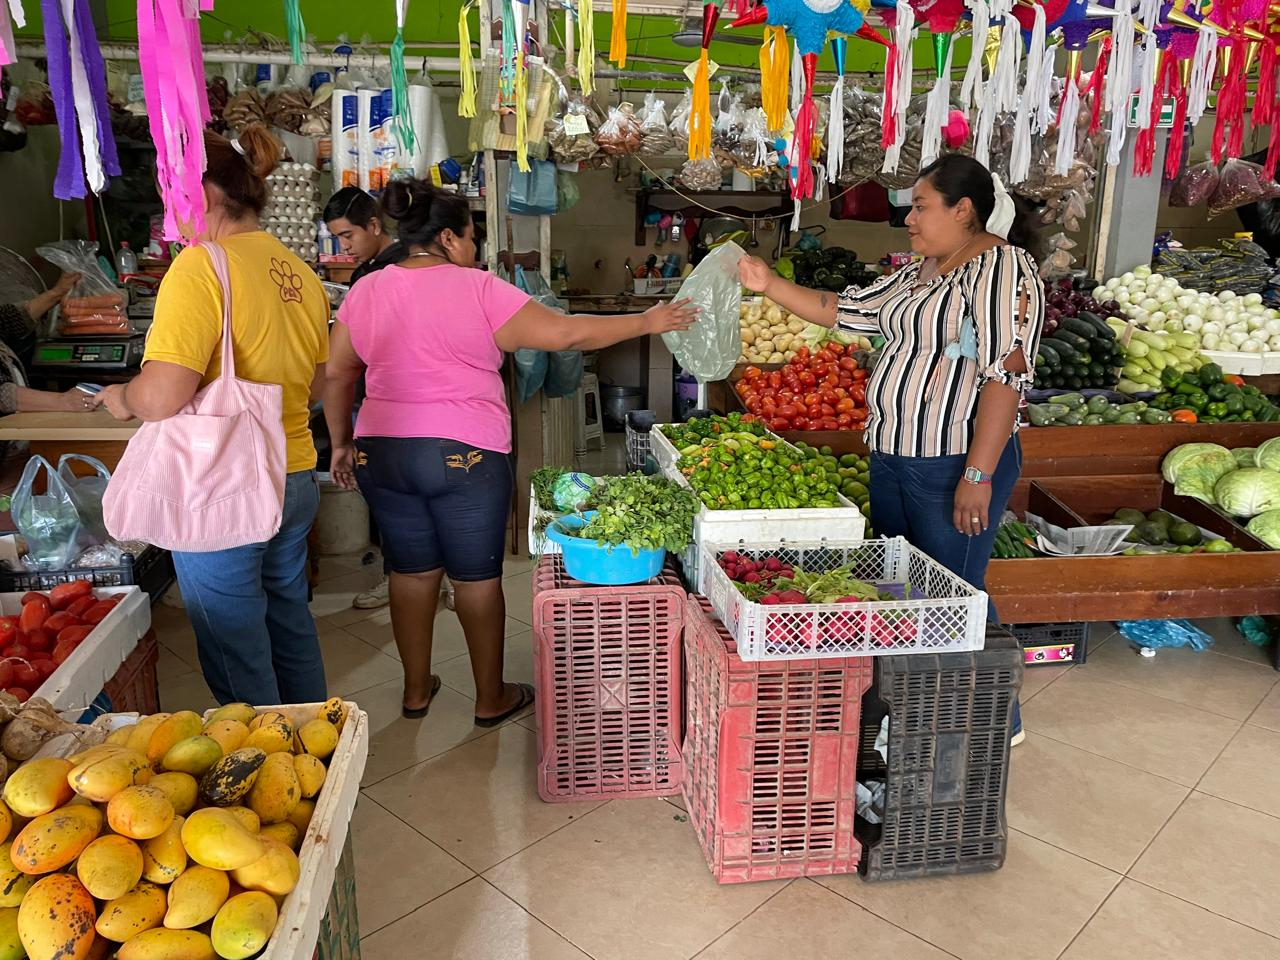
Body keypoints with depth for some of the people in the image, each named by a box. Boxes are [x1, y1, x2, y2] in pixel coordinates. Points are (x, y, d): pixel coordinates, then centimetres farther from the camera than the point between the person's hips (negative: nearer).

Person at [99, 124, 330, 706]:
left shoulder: (201, 266, -16)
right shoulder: (298, 271, 7)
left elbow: (162, 399, -24)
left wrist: (122, 396, -4)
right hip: (295, 478, 8)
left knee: (237, 658, 8)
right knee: (289, 622, 24)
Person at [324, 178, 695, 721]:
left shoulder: (366, 291, 7)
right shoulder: (478, 289, -8)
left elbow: (337, 375, 9)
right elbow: (565, 333, -10)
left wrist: (342, 443, 21)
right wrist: (646, 322, -1)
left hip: (382, 452, 5)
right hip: (464, 455, -5)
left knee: (412, 571, 16)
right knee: (477, 576, 7)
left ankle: (416, 691, 28)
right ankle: (491, 698, 21)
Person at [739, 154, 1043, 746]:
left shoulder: (1003, 269, -14)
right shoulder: (921, 273, 15)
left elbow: (1006, 375, -21)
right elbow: (843, 310, 17)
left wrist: (978, 475, -24)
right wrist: (770, 286, 7)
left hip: (956, 466, -9)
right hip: (893, 457, 9)